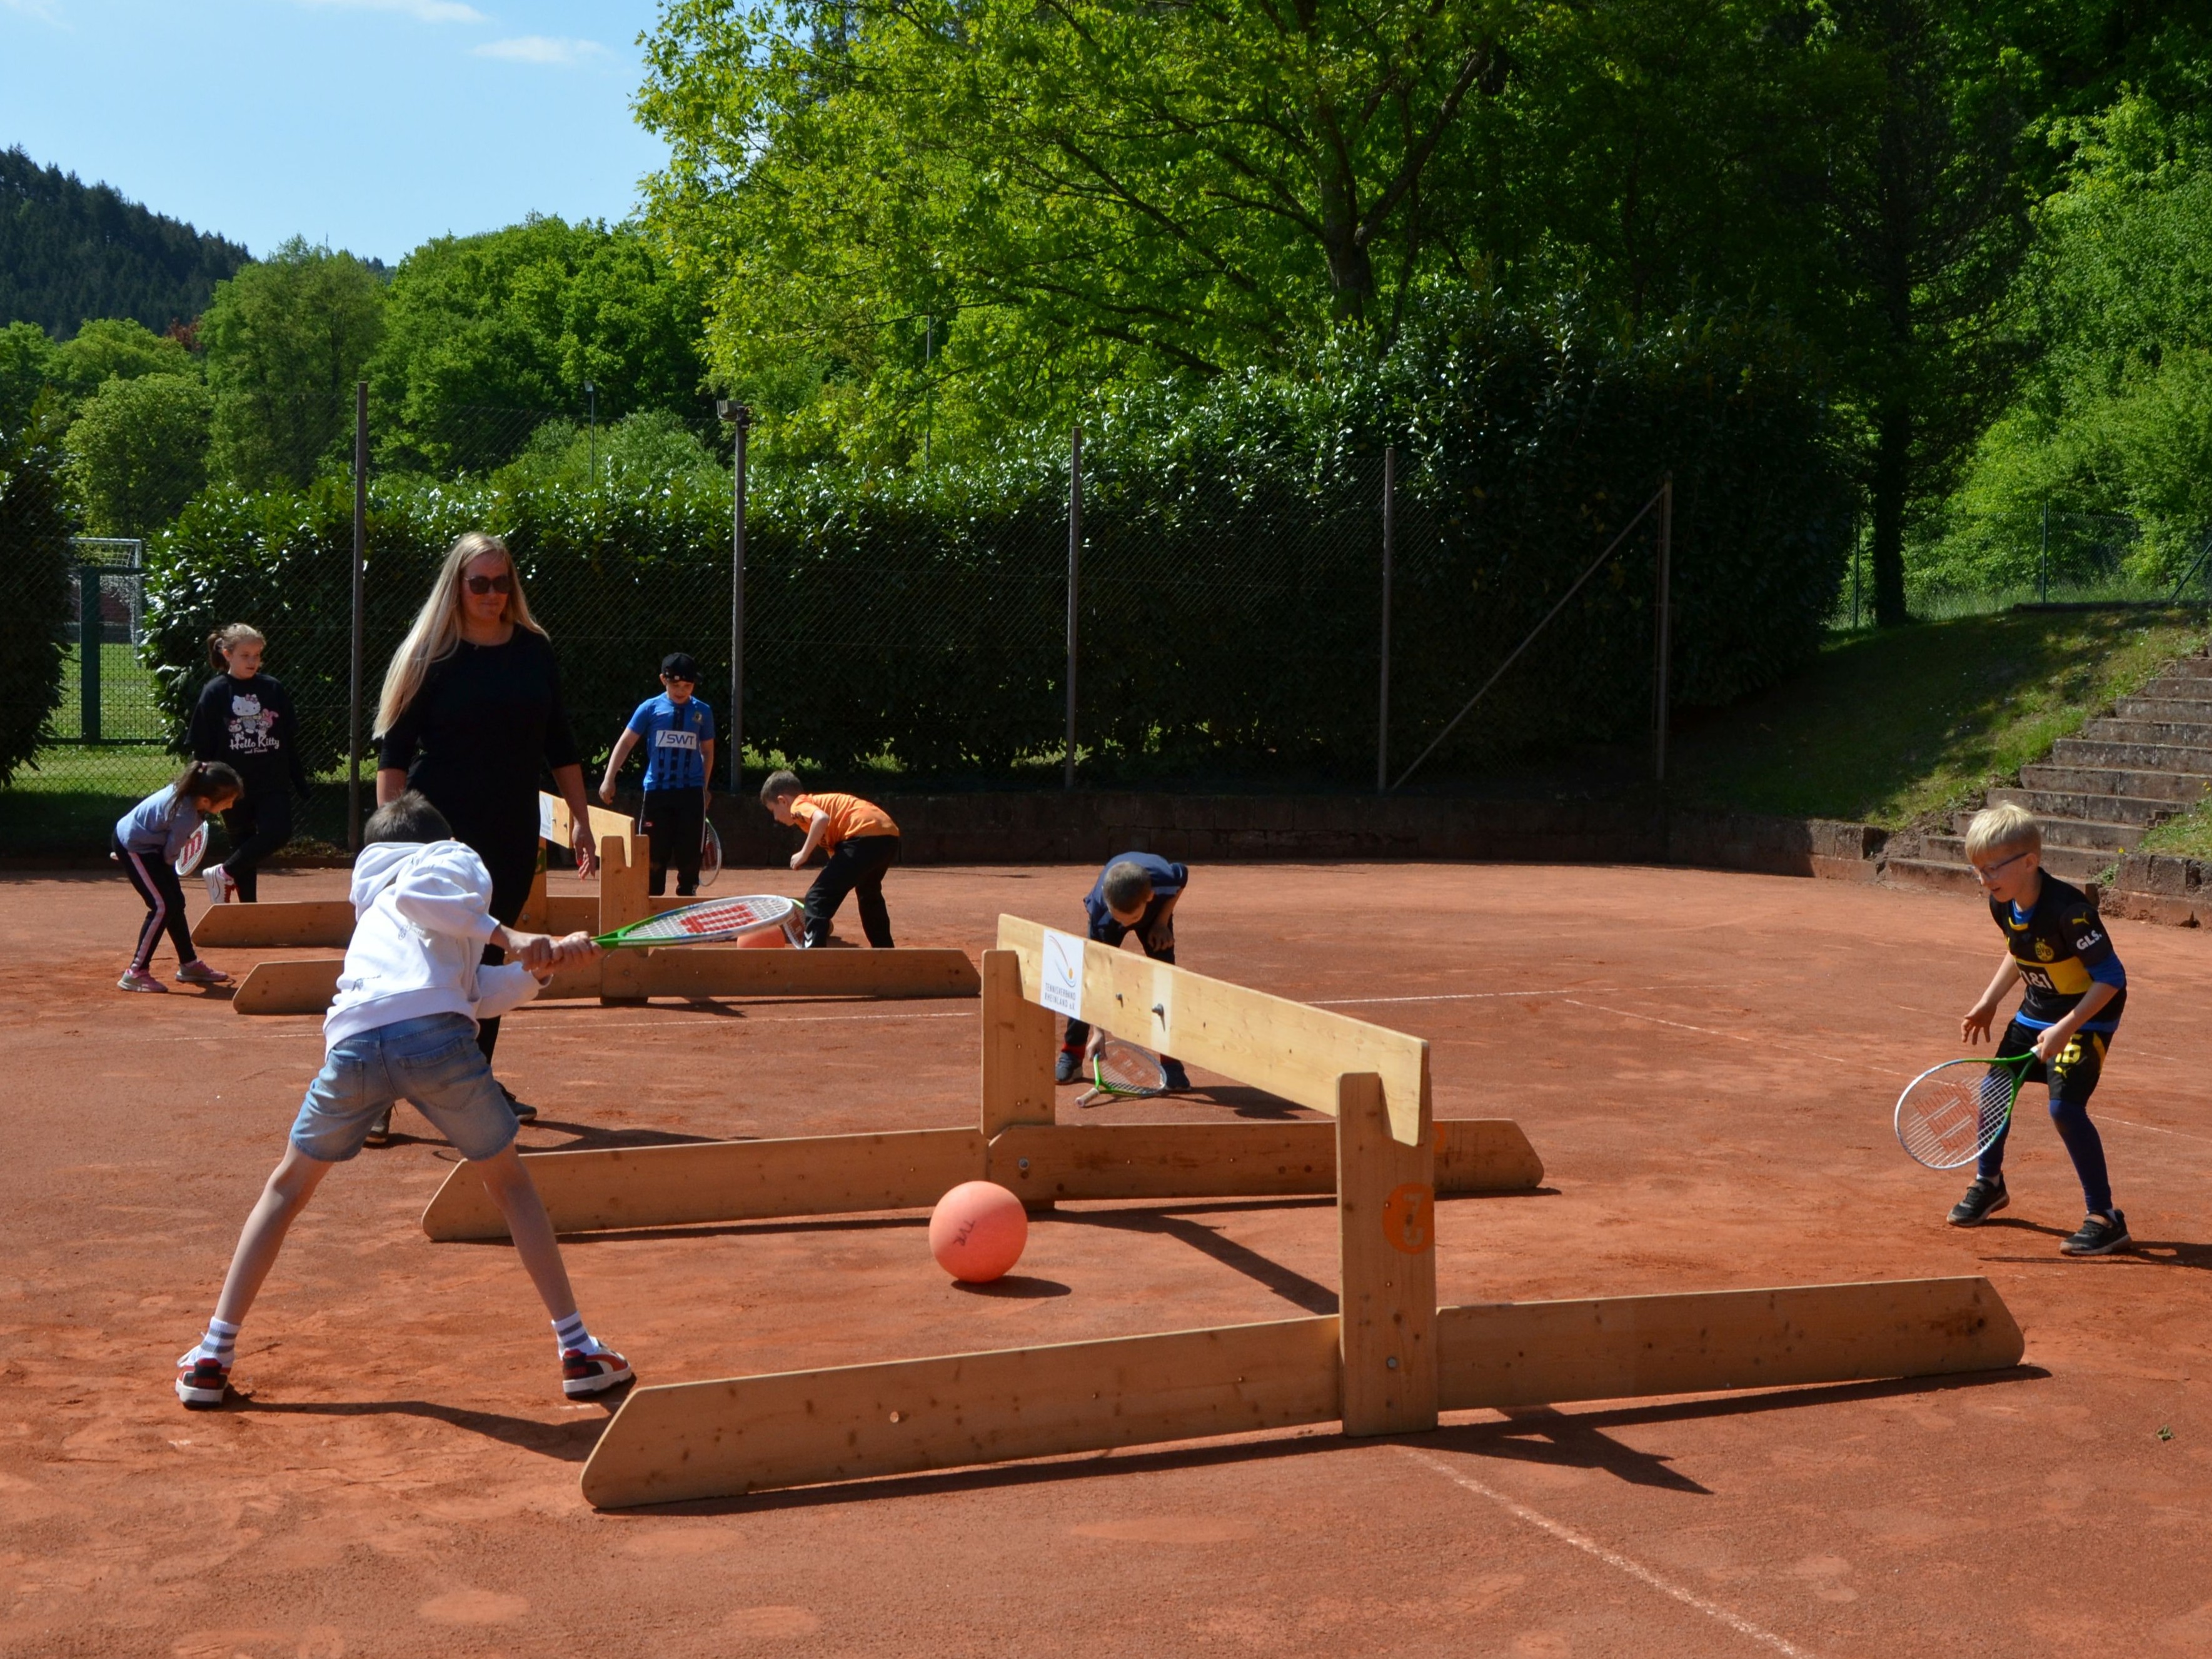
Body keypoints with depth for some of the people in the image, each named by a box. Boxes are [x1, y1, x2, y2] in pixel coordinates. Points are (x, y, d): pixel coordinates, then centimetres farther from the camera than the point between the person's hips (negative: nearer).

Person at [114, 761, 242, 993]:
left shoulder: (186, 788, -11)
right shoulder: (186, 818, -35)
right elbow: (170, 855, -19)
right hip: (133, 847, -10)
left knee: (176, 903, 14)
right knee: (163, 906, -14)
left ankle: (189, 965, 26)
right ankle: (136, 973, -9)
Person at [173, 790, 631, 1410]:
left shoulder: (376, 910, 40)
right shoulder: (457, 860, 23)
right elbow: (414, 888, -4)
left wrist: (545, 961, 25)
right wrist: (508, 935, -4)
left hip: (352, 1040, 4)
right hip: (432, 1032, -4)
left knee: (288, 1186, 24)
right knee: (509, 1183, 16)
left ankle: (212, 1357, 20)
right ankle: (579, 1351, 14)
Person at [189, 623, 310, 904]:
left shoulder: (273, 689, 5)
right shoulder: (214, 693, -2)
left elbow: (290, 741, 9)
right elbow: (201, 748, -1)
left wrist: (300, 782, 8)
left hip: (273, 783, 2)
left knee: (279, 833, -16)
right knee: (243, 846, 5)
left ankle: (224, 875, 1)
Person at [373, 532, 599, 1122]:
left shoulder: (534, 650, 7)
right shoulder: (432, 653, -4)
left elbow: (560, 745, 13)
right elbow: (394, 750, -6)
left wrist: (579, 819, 10)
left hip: (514, 833, 4)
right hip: (442, 832, -4)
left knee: (492, 956, 11)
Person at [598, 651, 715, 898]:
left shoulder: (702, 712, 5)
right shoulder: (651, 708, 0)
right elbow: (625, 743, 1)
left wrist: (706, 787, 14)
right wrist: (609, 779, -5)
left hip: (692, 793, 1)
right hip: (657, 791, -1)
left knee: (689, 854, 3)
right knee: (654, 854, 1)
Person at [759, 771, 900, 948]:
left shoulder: (800, 805, 6)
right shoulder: (820, 802, 32)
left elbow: (822, 818, -19)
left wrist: (803, 854, -8)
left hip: (865, 835, -10)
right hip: (889, 835, 10)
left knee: (817, 898, -5)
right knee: (869, 895, 34)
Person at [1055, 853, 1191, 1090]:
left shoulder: (1166, 881, -44)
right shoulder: (1100, 911, -42)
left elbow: (1183, 876, -16)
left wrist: (1162, 922, -21)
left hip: (1156, 911, 1)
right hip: (1106, 919, -1)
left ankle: (1170, 1062, -2)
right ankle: (1071, 1055, 4)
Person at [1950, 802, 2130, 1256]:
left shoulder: (2068, 911, -31)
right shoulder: (2004, 906, -6)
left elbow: (2110, 977, -27)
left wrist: (2066, 1029, -32)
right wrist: (1988, 1004, 9)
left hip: (2088, 1014, -8)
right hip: (2037, 1010, 8)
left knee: (2064, 1106, -20)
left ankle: (2105, 1218, -8)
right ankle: (1989, 1184, 34)